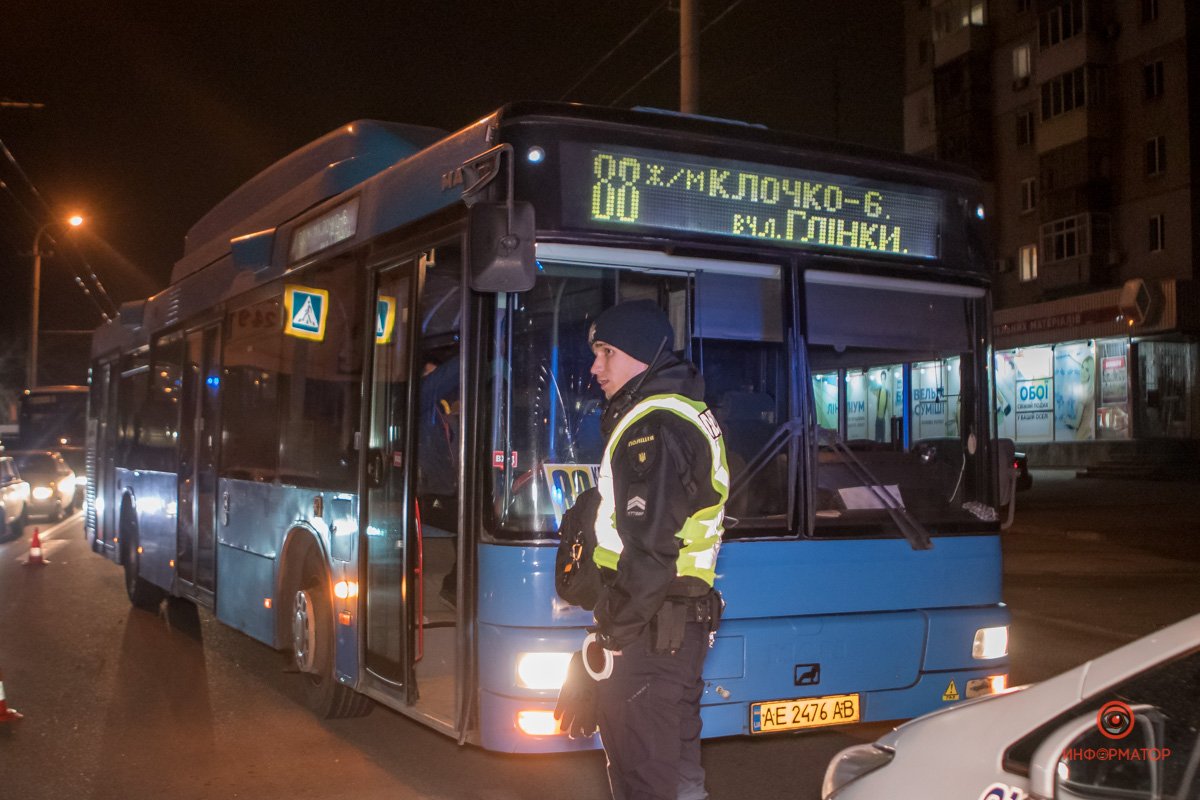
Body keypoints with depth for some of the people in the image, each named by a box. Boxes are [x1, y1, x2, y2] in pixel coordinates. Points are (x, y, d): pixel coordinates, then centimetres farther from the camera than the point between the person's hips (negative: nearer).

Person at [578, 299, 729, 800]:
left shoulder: (655, 426, -17)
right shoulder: (688, 414, 17)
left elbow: (651, 545, -23)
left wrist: (616, 629, -17)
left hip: (650, 627, -10)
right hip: (684, 618, 10)